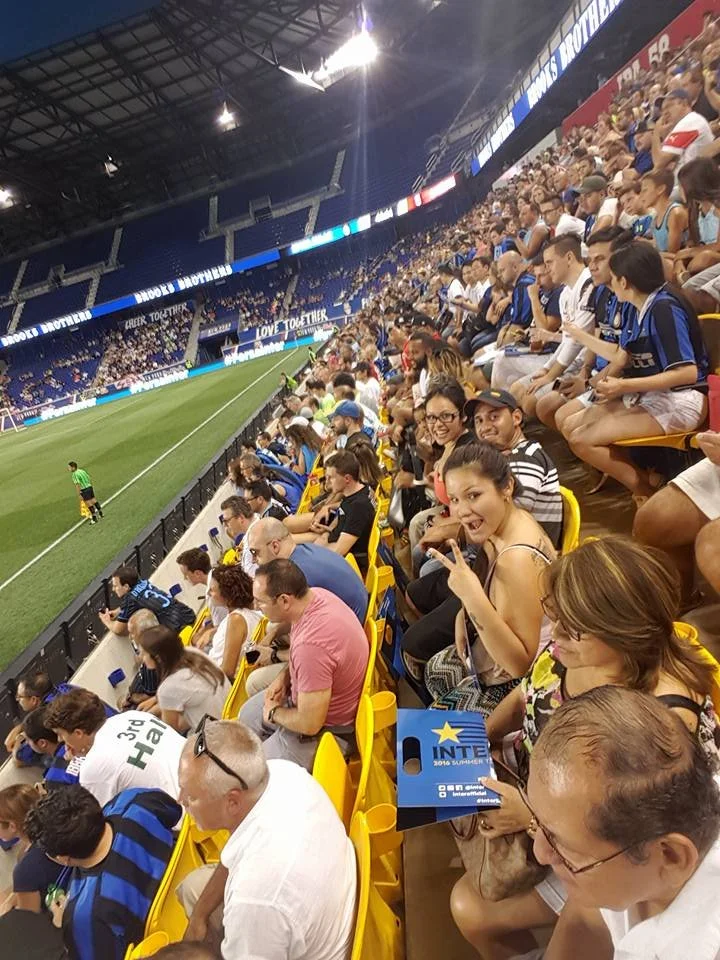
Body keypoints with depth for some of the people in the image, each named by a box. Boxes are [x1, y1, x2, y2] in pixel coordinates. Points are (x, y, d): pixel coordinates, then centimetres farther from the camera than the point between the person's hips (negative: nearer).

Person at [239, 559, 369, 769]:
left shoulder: (311, 645, -40)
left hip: (324, 728, -9)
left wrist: (274, 713, -11)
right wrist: (284, 676, -1)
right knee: (248, 714, 25)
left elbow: (309, 724, -29)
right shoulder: (314, 594, -14)